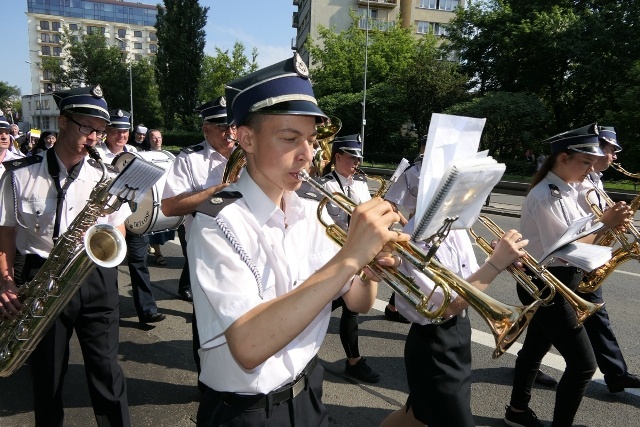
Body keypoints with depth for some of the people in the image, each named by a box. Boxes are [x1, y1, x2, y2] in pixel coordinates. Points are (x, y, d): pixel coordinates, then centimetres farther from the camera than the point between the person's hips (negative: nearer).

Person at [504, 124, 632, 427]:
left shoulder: (567, 192, 8)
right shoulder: (544, 197, -22)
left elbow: (579, 237, 9)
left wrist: (607, 223, -7)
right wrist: (604, 224, -18)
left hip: (557, 285, 10)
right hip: (547, 286, -10)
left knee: (536, 347, 20)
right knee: (583, 364, -2)